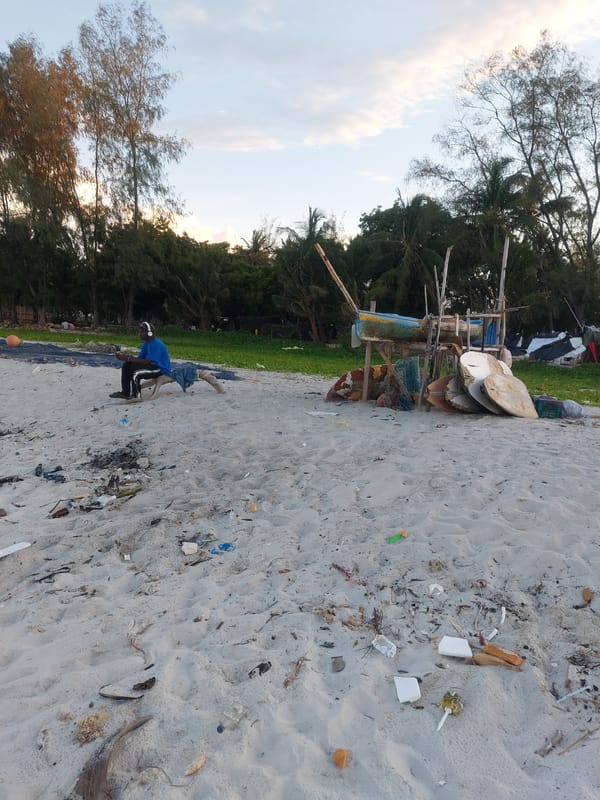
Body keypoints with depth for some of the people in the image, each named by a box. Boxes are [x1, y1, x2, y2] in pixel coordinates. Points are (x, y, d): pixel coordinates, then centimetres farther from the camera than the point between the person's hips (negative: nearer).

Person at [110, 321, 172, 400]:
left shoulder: (157, 345, -22)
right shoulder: (146, 343, 8)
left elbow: (148, 361, -28)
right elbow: (139, 358, 4)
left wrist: (128, 359, -29)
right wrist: (125, 357, -13)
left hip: (162, 370, -10)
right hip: (153, 366, 10)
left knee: (135, 368, -28)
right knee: (126, 366, 1)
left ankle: (136, 396, -16)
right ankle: (125, 392, 3)